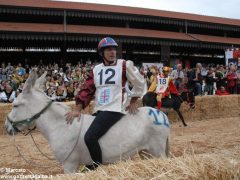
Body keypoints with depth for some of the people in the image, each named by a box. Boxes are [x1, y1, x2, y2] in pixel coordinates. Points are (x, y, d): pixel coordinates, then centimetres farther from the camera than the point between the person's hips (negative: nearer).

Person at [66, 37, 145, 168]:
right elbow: (86, 90, 6)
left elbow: (139, 82, 8)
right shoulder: (96, 70, 11)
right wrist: (77, 110, -4)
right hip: (98, 111, 7)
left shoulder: (124, 65, -3)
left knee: (90, 137, -24)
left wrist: (133, 102, 11)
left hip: (114, 109, -7)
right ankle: (93, 164, 25)